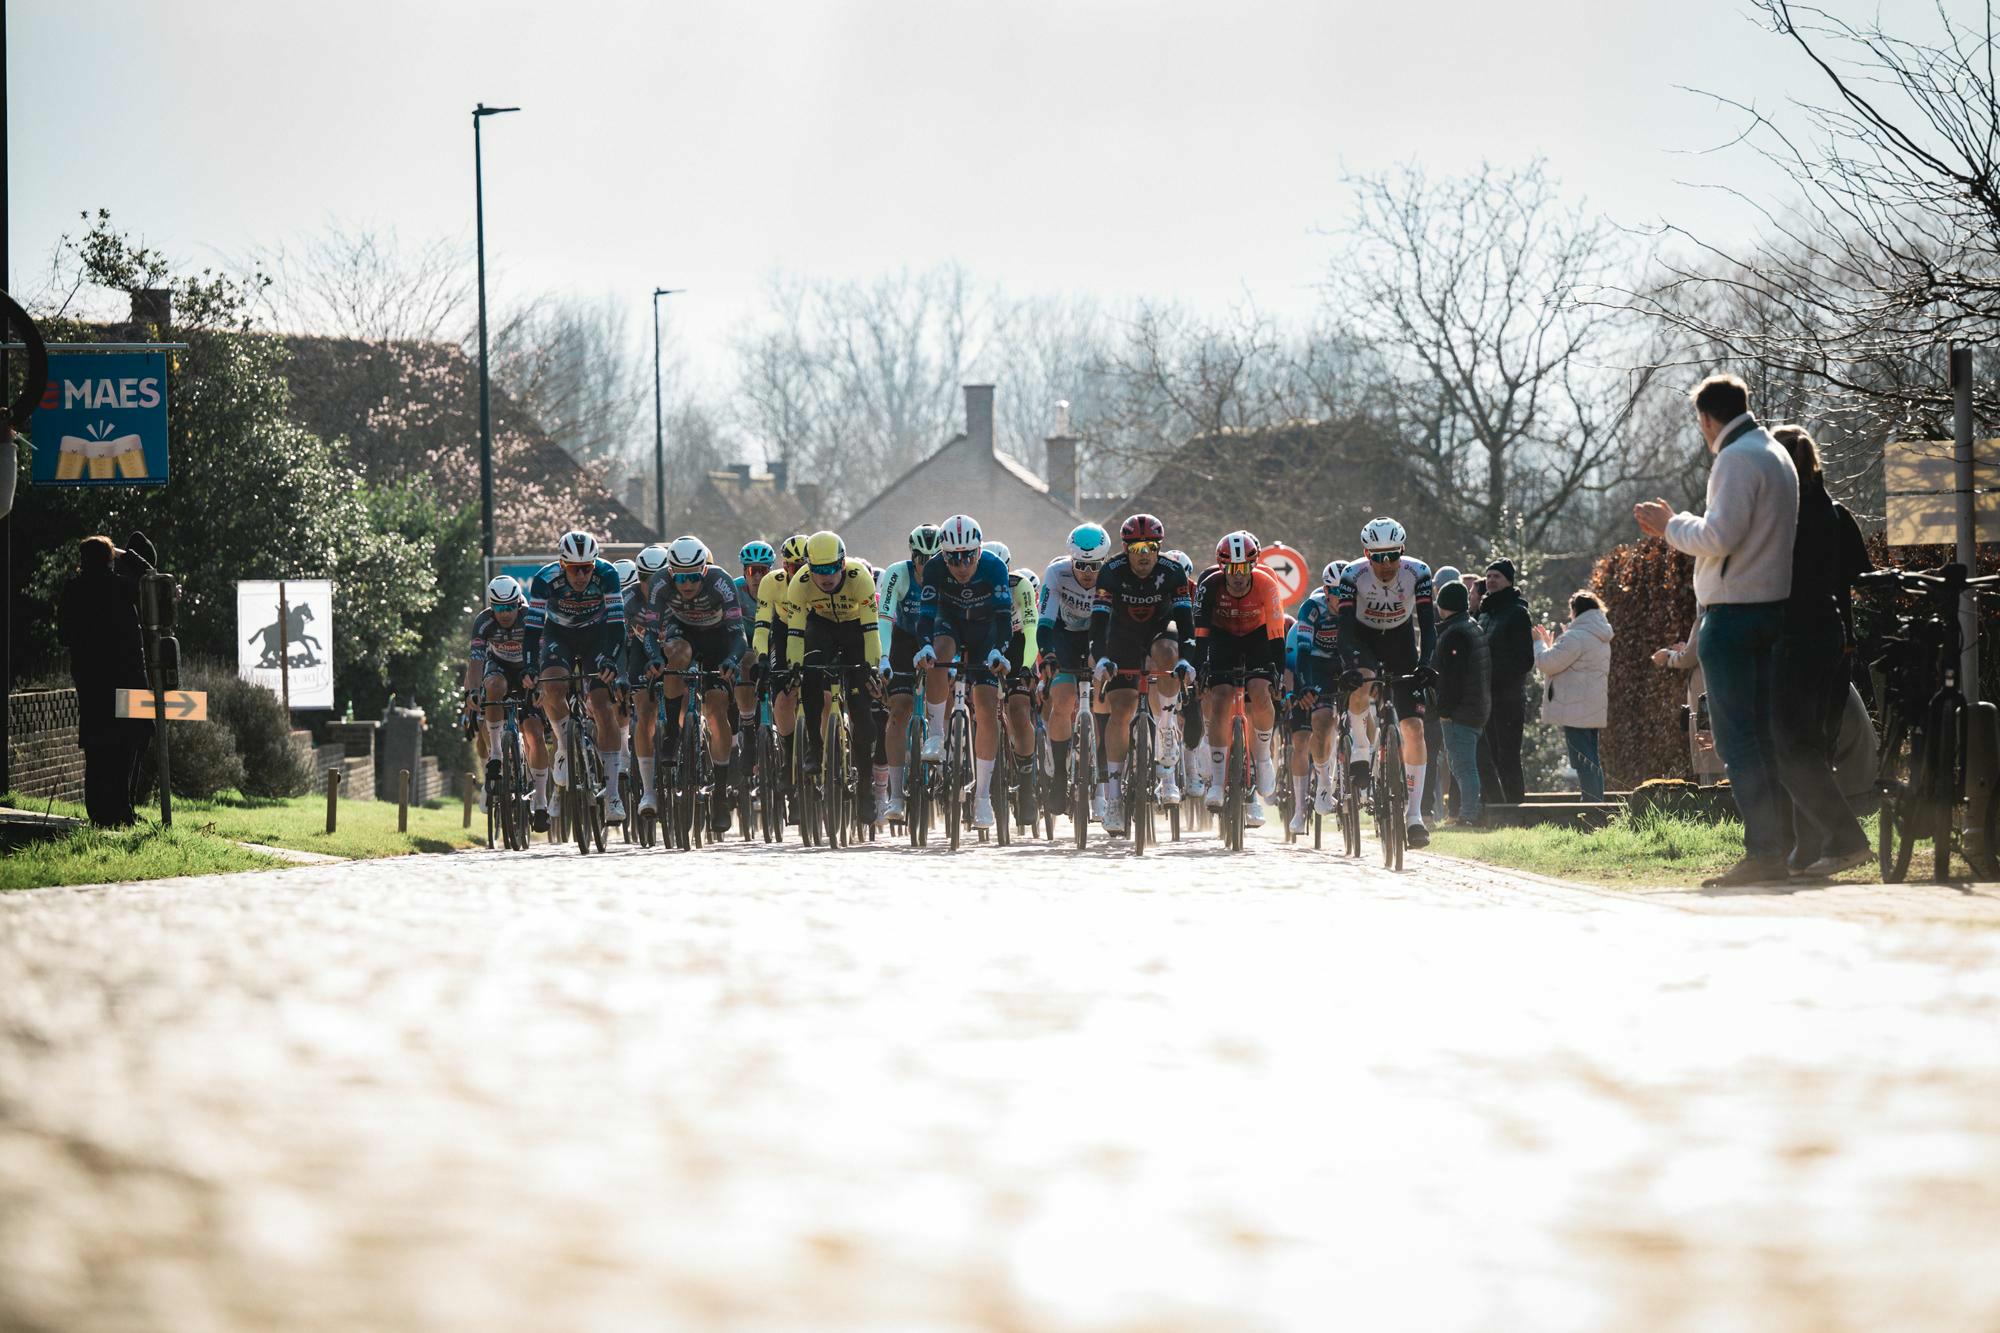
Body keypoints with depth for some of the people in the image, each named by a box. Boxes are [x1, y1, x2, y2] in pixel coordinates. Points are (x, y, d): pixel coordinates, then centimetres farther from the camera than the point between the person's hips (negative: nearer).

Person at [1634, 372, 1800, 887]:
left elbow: (1719, 537, -21)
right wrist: (1676, 527, 23)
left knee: (1738, 739, -9)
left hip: (1733, 610, -10)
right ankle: (1776, 847, 13)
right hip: (1771, 607, 10)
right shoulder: (1776, 454, 17)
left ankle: (1762, 852, -13)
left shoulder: (1737, 458, -14)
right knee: (1760, 734, 12)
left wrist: (1671, 525, -5)